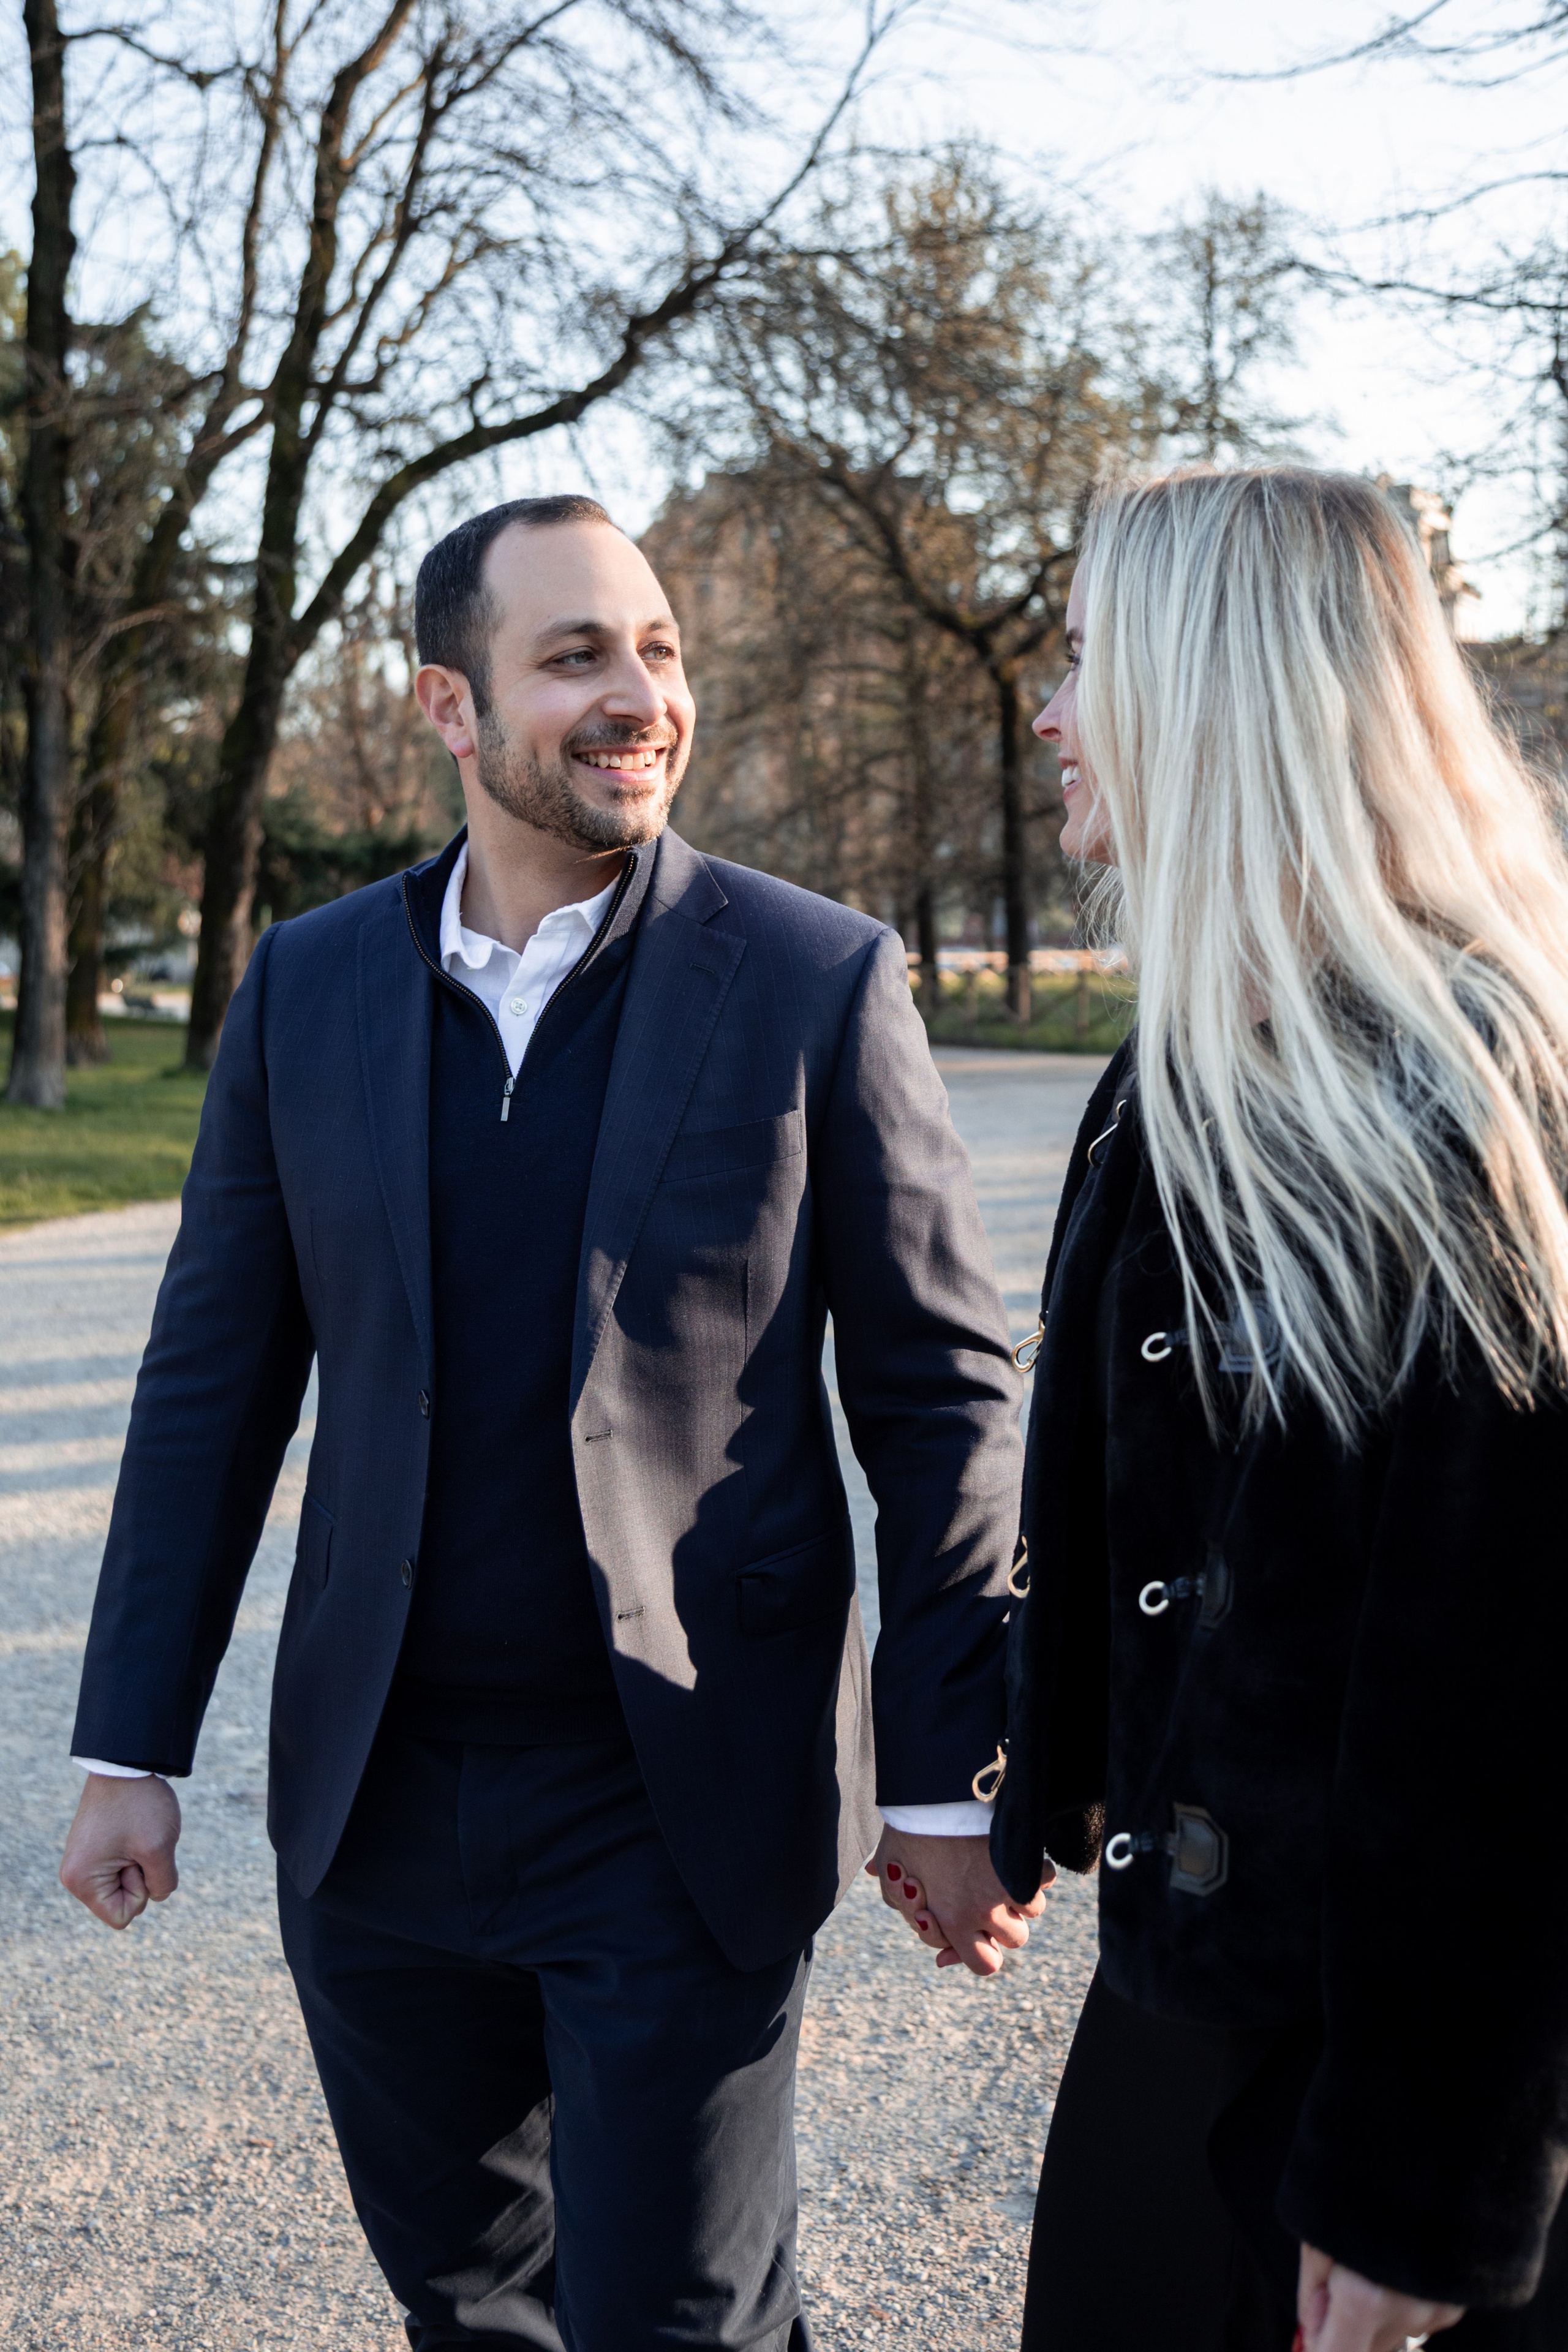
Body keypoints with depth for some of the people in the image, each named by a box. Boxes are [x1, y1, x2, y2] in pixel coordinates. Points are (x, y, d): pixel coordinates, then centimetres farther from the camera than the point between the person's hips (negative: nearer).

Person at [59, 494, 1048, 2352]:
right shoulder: (306, 988, 1)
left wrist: (950, 1782, -4)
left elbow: (941, 1398, -5)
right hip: (372, 1812, 4)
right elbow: (212, 1383, 6)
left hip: (685, 1816, -3)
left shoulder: (819, 981, -9)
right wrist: (129, 1748, 4)